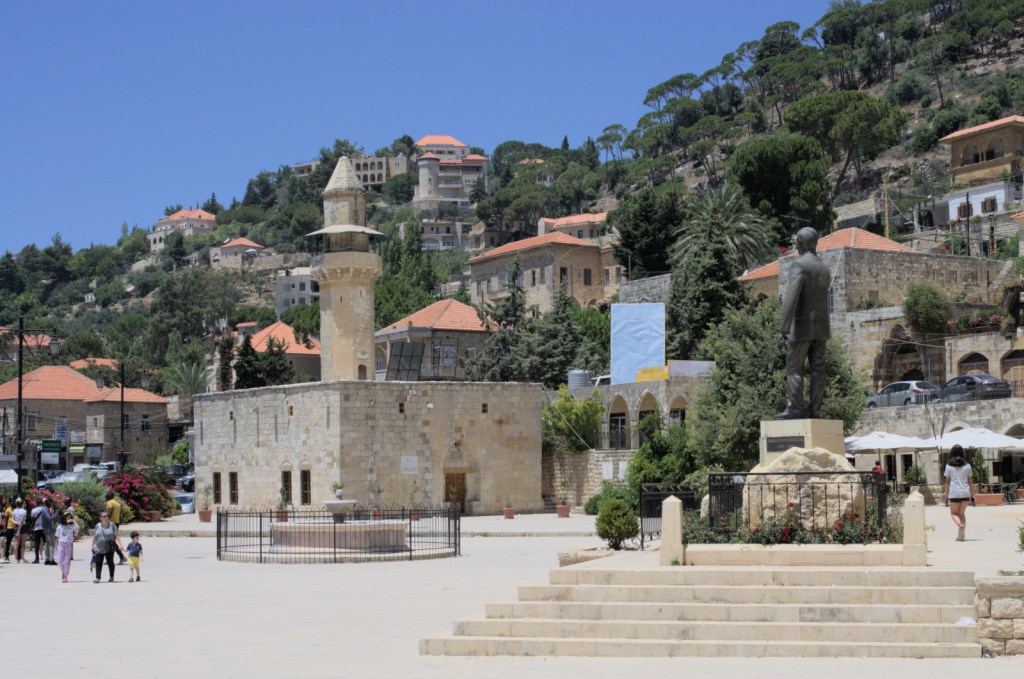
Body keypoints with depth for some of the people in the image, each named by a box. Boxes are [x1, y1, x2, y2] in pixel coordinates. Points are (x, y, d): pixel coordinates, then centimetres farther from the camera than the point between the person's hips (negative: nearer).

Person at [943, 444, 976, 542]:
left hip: (954, 493, -3)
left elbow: (947, 482, -1)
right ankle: (961, 535, 6)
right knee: (962, 513, 15)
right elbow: (970, 481, 6)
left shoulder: (949, 466, -1)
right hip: (965, 493, 3)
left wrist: (946, 494, 5)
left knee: (954, 513, 9)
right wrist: (972, 494, 11)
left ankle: (960, 525, -22)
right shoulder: (967, 465, 5)